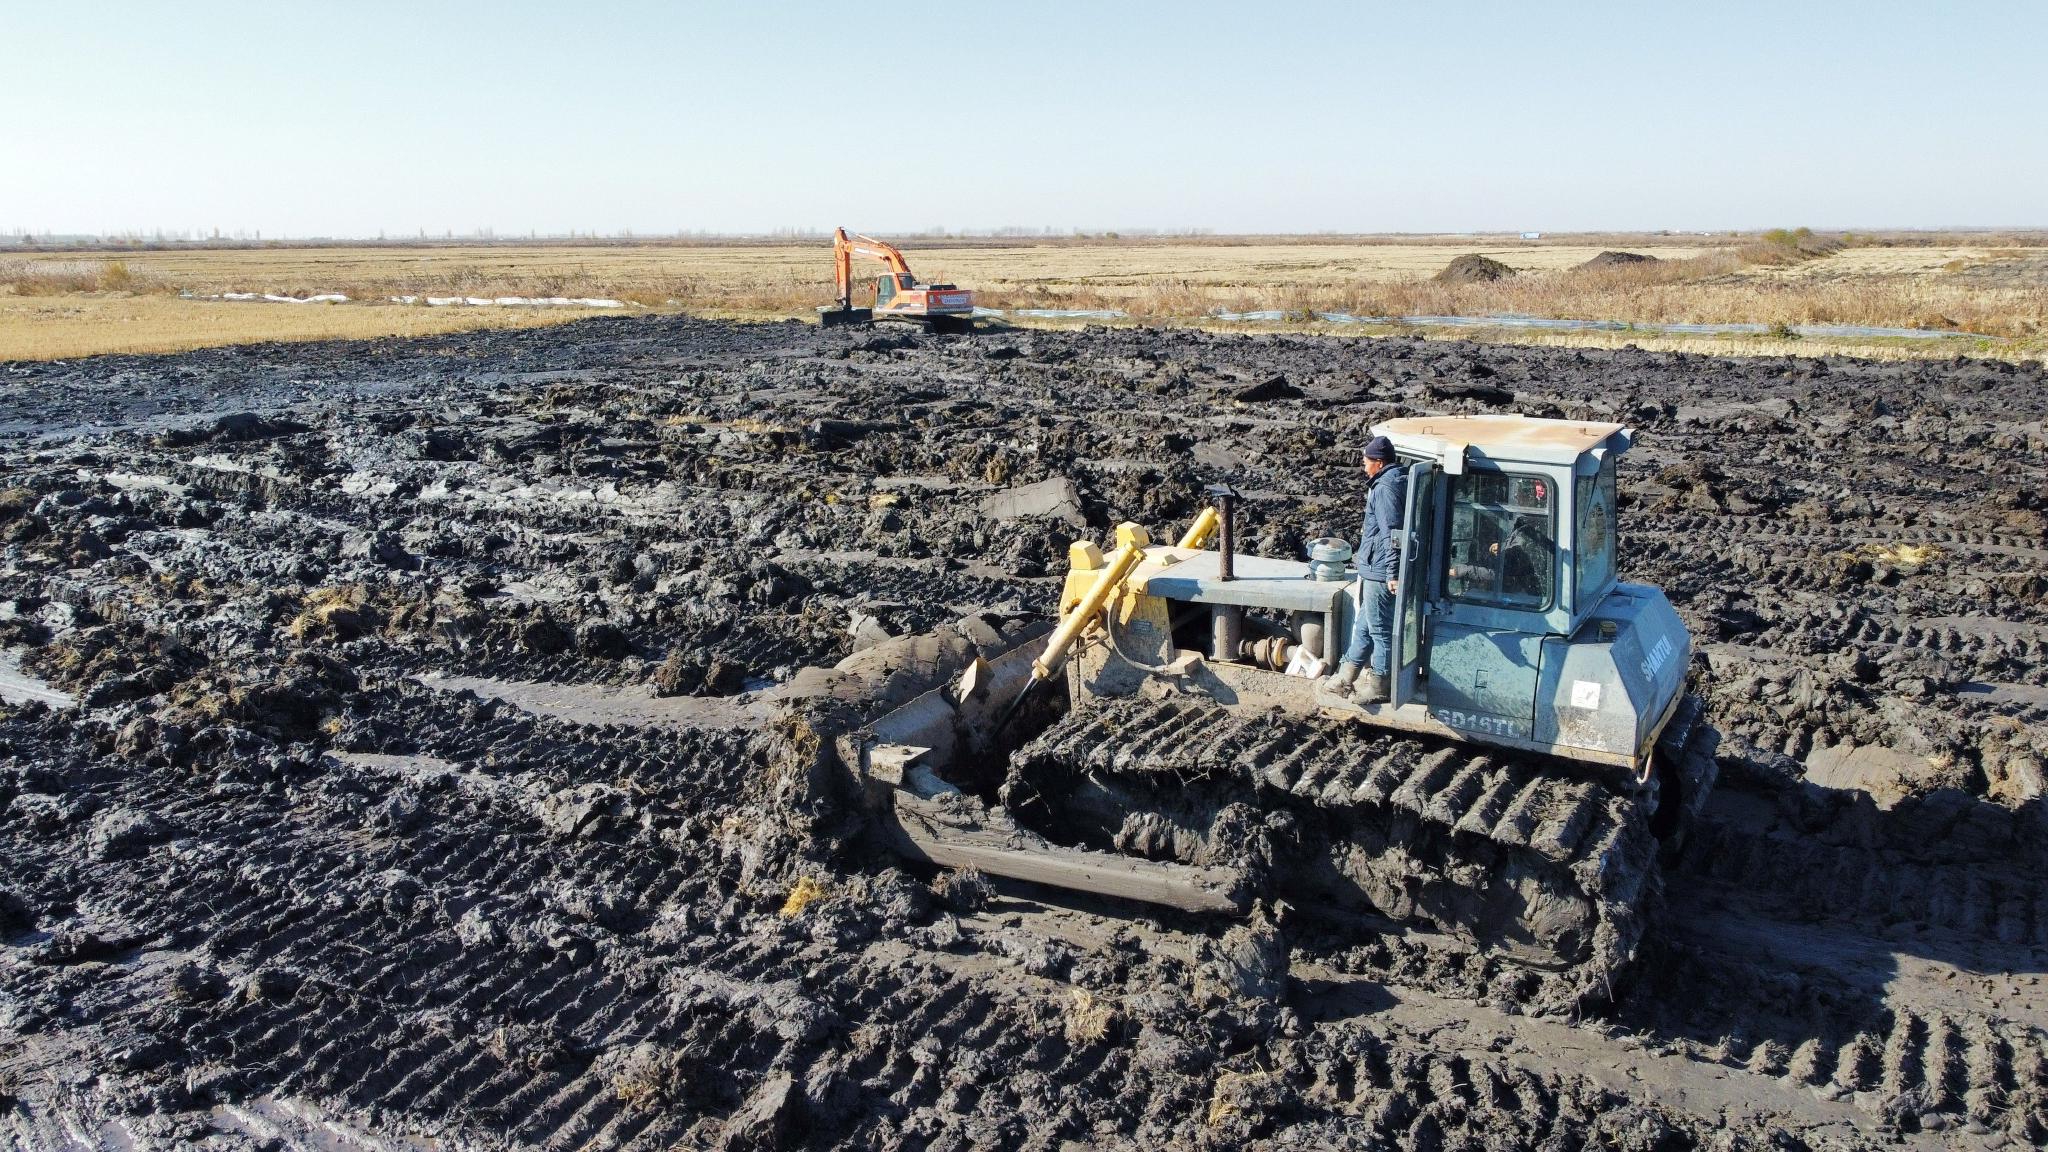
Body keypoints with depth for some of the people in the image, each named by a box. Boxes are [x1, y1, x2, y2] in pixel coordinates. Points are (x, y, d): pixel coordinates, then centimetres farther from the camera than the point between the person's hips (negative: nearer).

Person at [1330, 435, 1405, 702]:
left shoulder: (1384, 488, -17)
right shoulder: (1398, 482, 14)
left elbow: (1392, 534, -23)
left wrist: (1392, 573, -24)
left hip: (1380, 573, -10)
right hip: (1378, 571, 10)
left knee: (1380, 630, 1)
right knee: (1364, 625, 17)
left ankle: (1378, 686, 11)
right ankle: (1346, 677, 27)